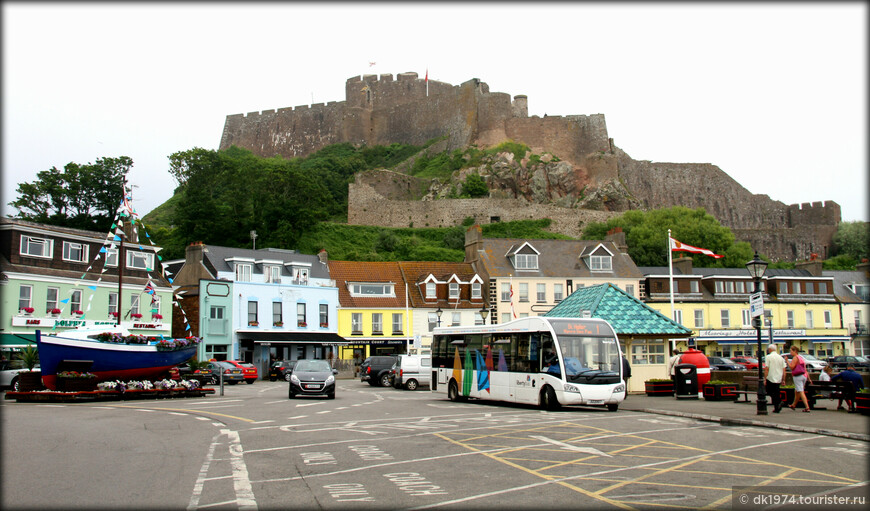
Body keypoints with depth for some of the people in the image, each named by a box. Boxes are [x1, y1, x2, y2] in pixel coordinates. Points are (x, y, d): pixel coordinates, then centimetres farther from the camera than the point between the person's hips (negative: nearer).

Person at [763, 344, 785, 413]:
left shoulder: (768, 357, -8)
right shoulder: (781, 357, 8)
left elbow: (766, 369, -12)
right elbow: (784, 370, 7)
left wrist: (765, 379, -8)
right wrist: (783, 380, 13)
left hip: (770, 379, -5)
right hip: (778, 379, 5)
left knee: (769, 392, 4)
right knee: (776, 393, 13)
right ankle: (776, 408, 7)